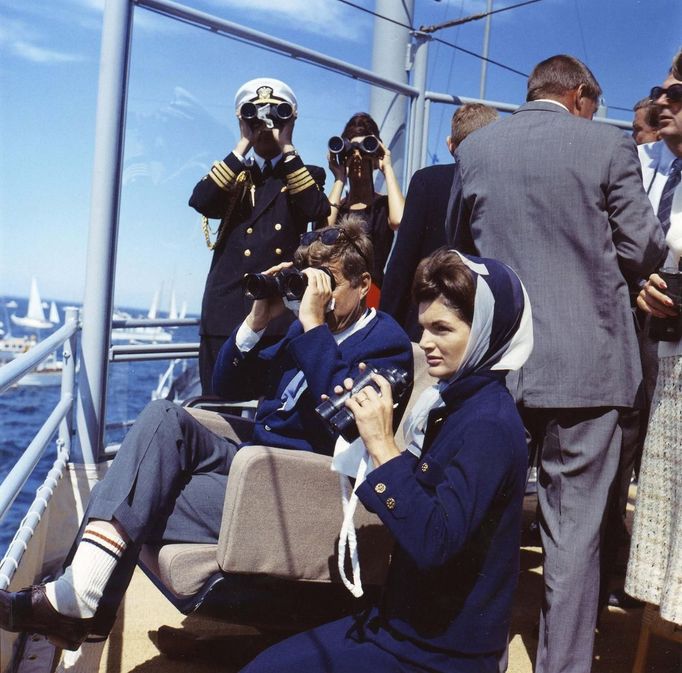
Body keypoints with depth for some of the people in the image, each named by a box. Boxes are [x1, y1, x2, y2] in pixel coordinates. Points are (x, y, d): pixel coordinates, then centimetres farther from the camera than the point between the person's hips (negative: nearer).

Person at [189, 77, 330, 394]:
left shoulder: (306, 175, 12)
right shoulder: (232, 174, 18)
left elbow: (318, 211, -11)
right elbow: (200, 201, -4)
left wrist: (287, 148, -5)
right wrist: (242, 146, -3)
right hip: (225, 315, 2)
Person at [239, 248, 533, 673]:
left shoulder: (490, 425, -23)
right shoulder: (456, 403, 4)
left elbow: (433, 542, -31)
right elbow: (419, 497, 9)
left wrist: (382, 446, -28)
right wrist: (367, 423, -3)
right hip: (412, 622, 8)